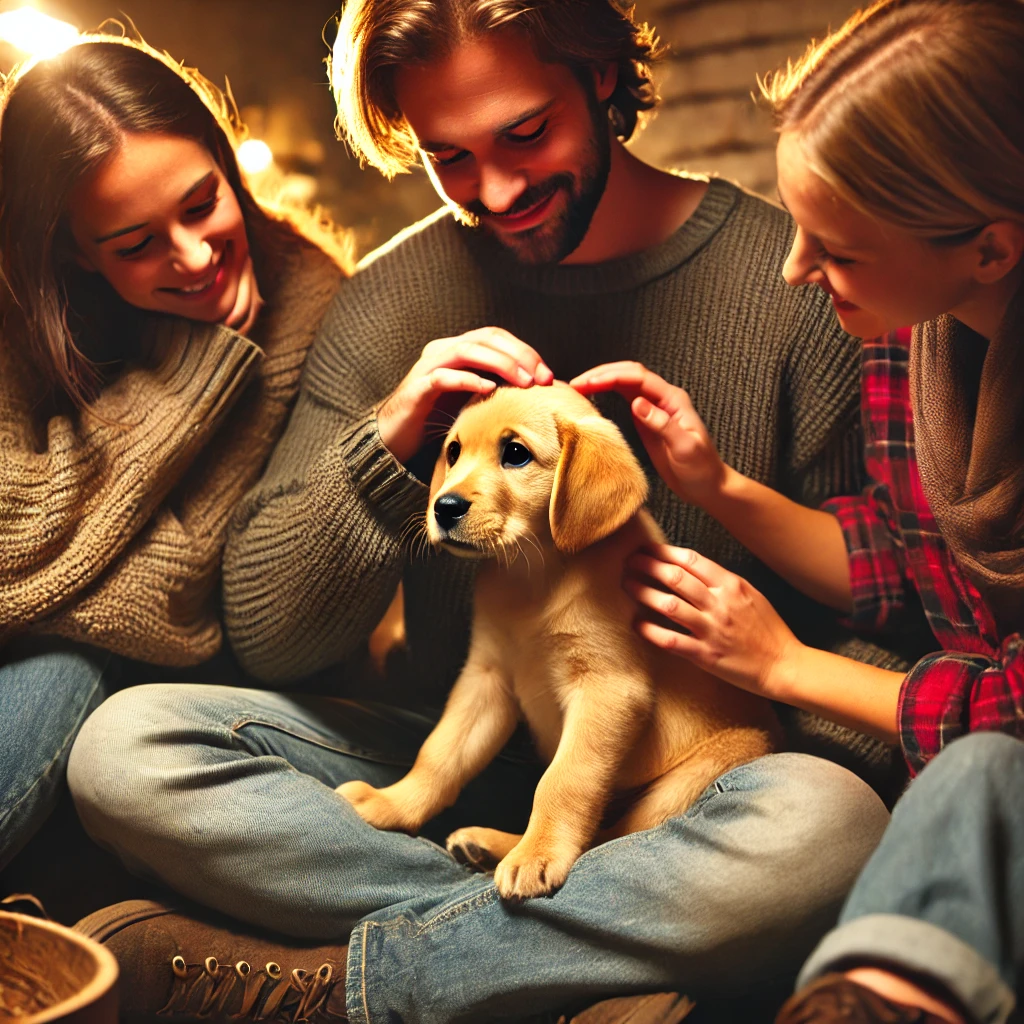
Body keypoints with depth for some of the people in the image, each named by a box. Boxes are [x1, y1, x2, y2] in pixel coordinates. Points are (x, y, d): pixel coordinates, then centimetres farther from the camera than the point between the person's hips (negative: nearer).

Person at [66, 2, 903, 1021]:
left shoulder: (794, 282, -6)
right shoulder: (389, 301, 1)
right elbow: (268, 637, -1)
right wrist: (386, 443, -16)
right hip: (453, 761, 3)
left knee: (821, 825, -36)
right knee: (125, 747, -17)